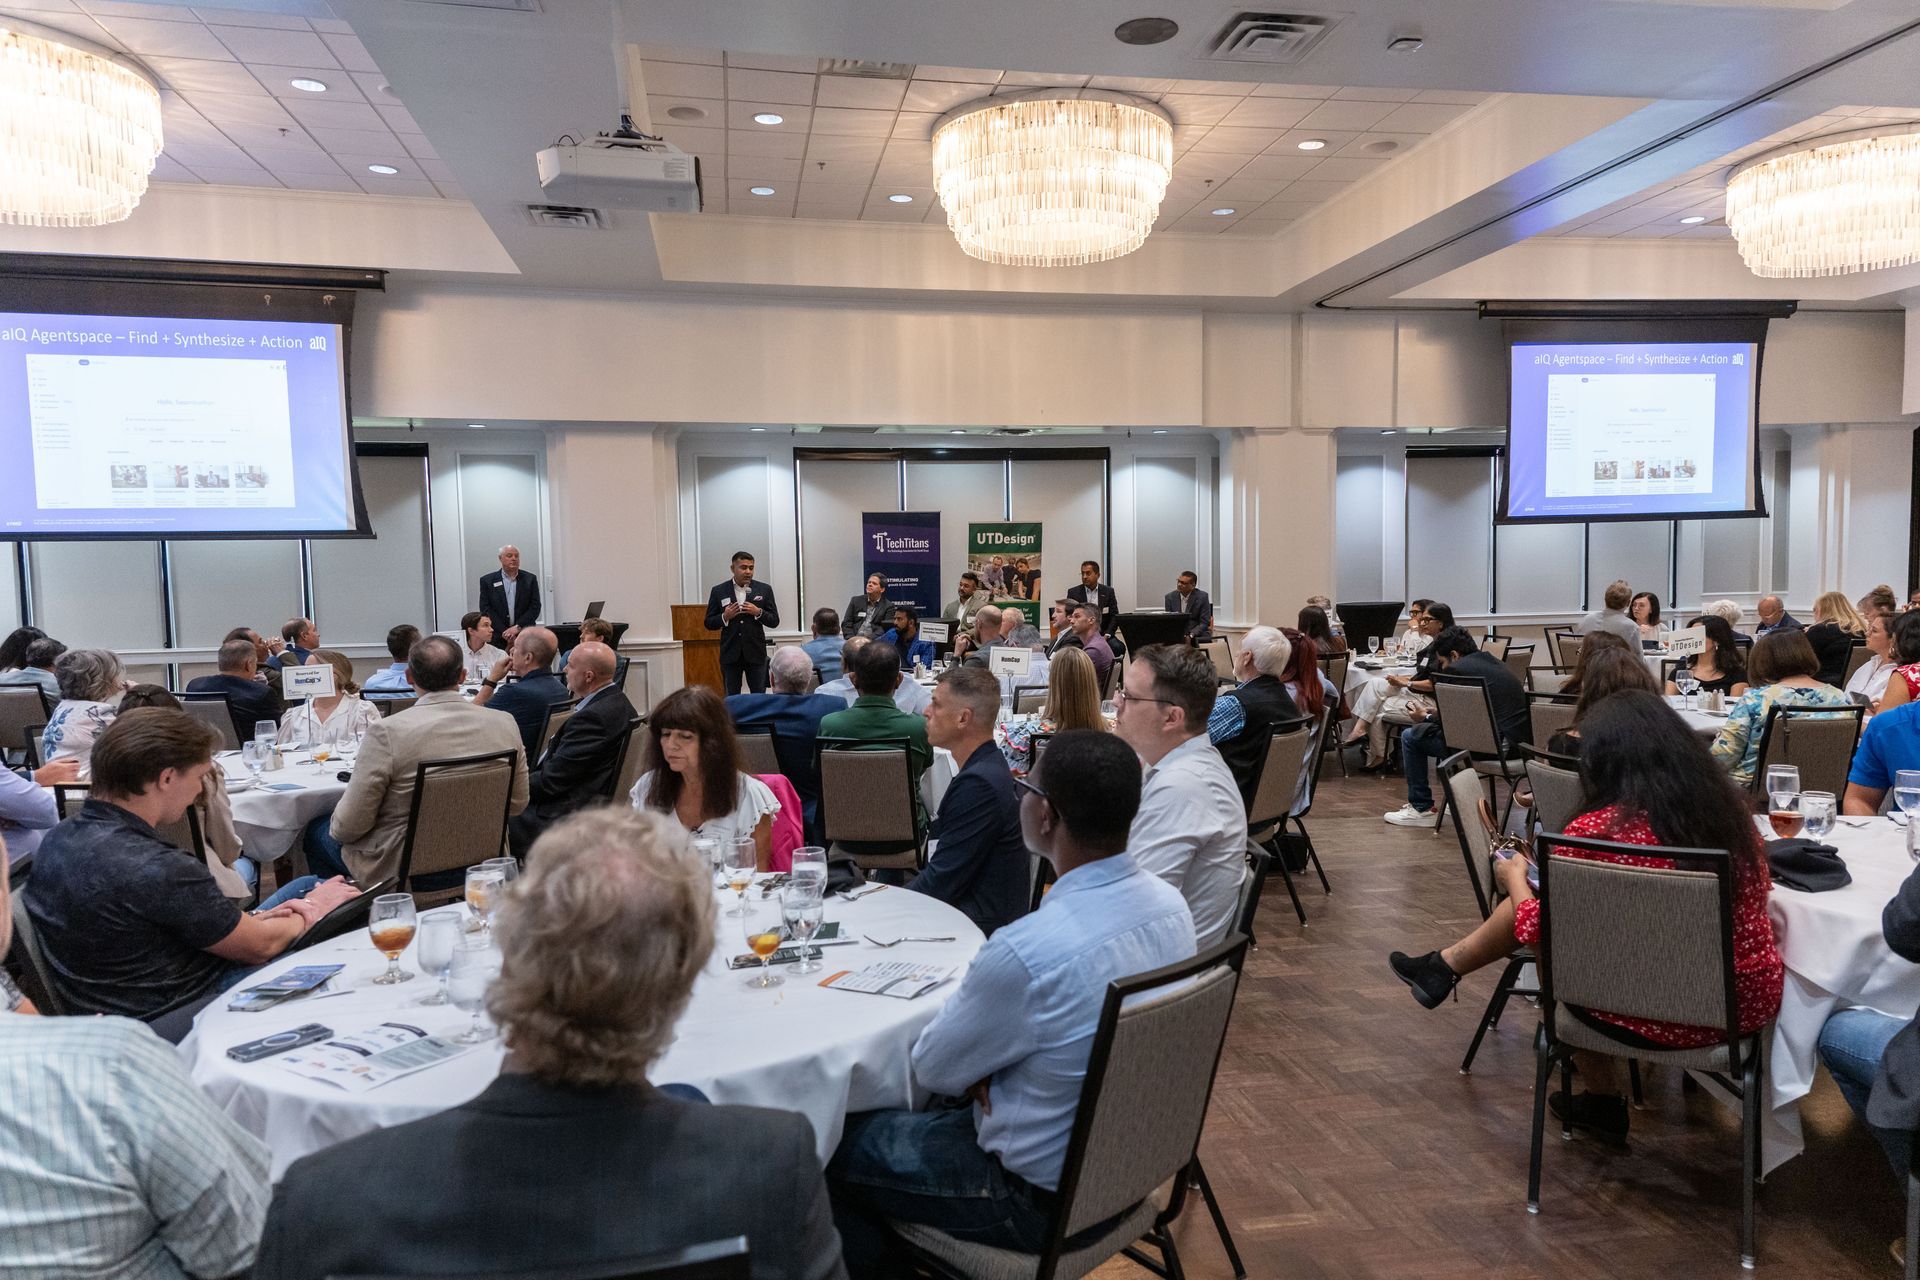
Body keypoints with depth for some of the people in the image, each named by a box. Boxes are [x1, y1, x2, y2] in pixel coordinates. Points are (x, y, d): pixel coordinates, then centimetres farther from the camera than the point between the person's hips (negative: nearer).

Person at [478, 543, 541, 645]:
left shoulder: (530, 579, 8)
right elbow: (485, 609, 1)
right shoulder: (487, 580, 6)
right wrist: (504, 632, -10)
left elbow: (535, 607, 3)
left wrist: (517, 627, -10)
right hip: (498, 638, -1)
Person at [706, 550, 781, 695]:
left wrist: (758, 612, -13)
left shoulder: (764, 590, 5)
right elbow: (709, 623, 5)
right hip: (730, 654, 0)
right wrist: (725, 617, -13)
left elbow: (774, 621, 5)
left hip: (755, 652, 0)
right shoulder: (719, 591, 4)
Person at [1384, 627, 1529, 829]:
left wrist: (1425, 718, 17)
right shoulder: (1494, 662, 19)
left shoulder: (1457, 670, -8)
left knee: (1411, 736, 4)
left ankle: (1421, 808, 10)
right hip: (1519, 741, 9)